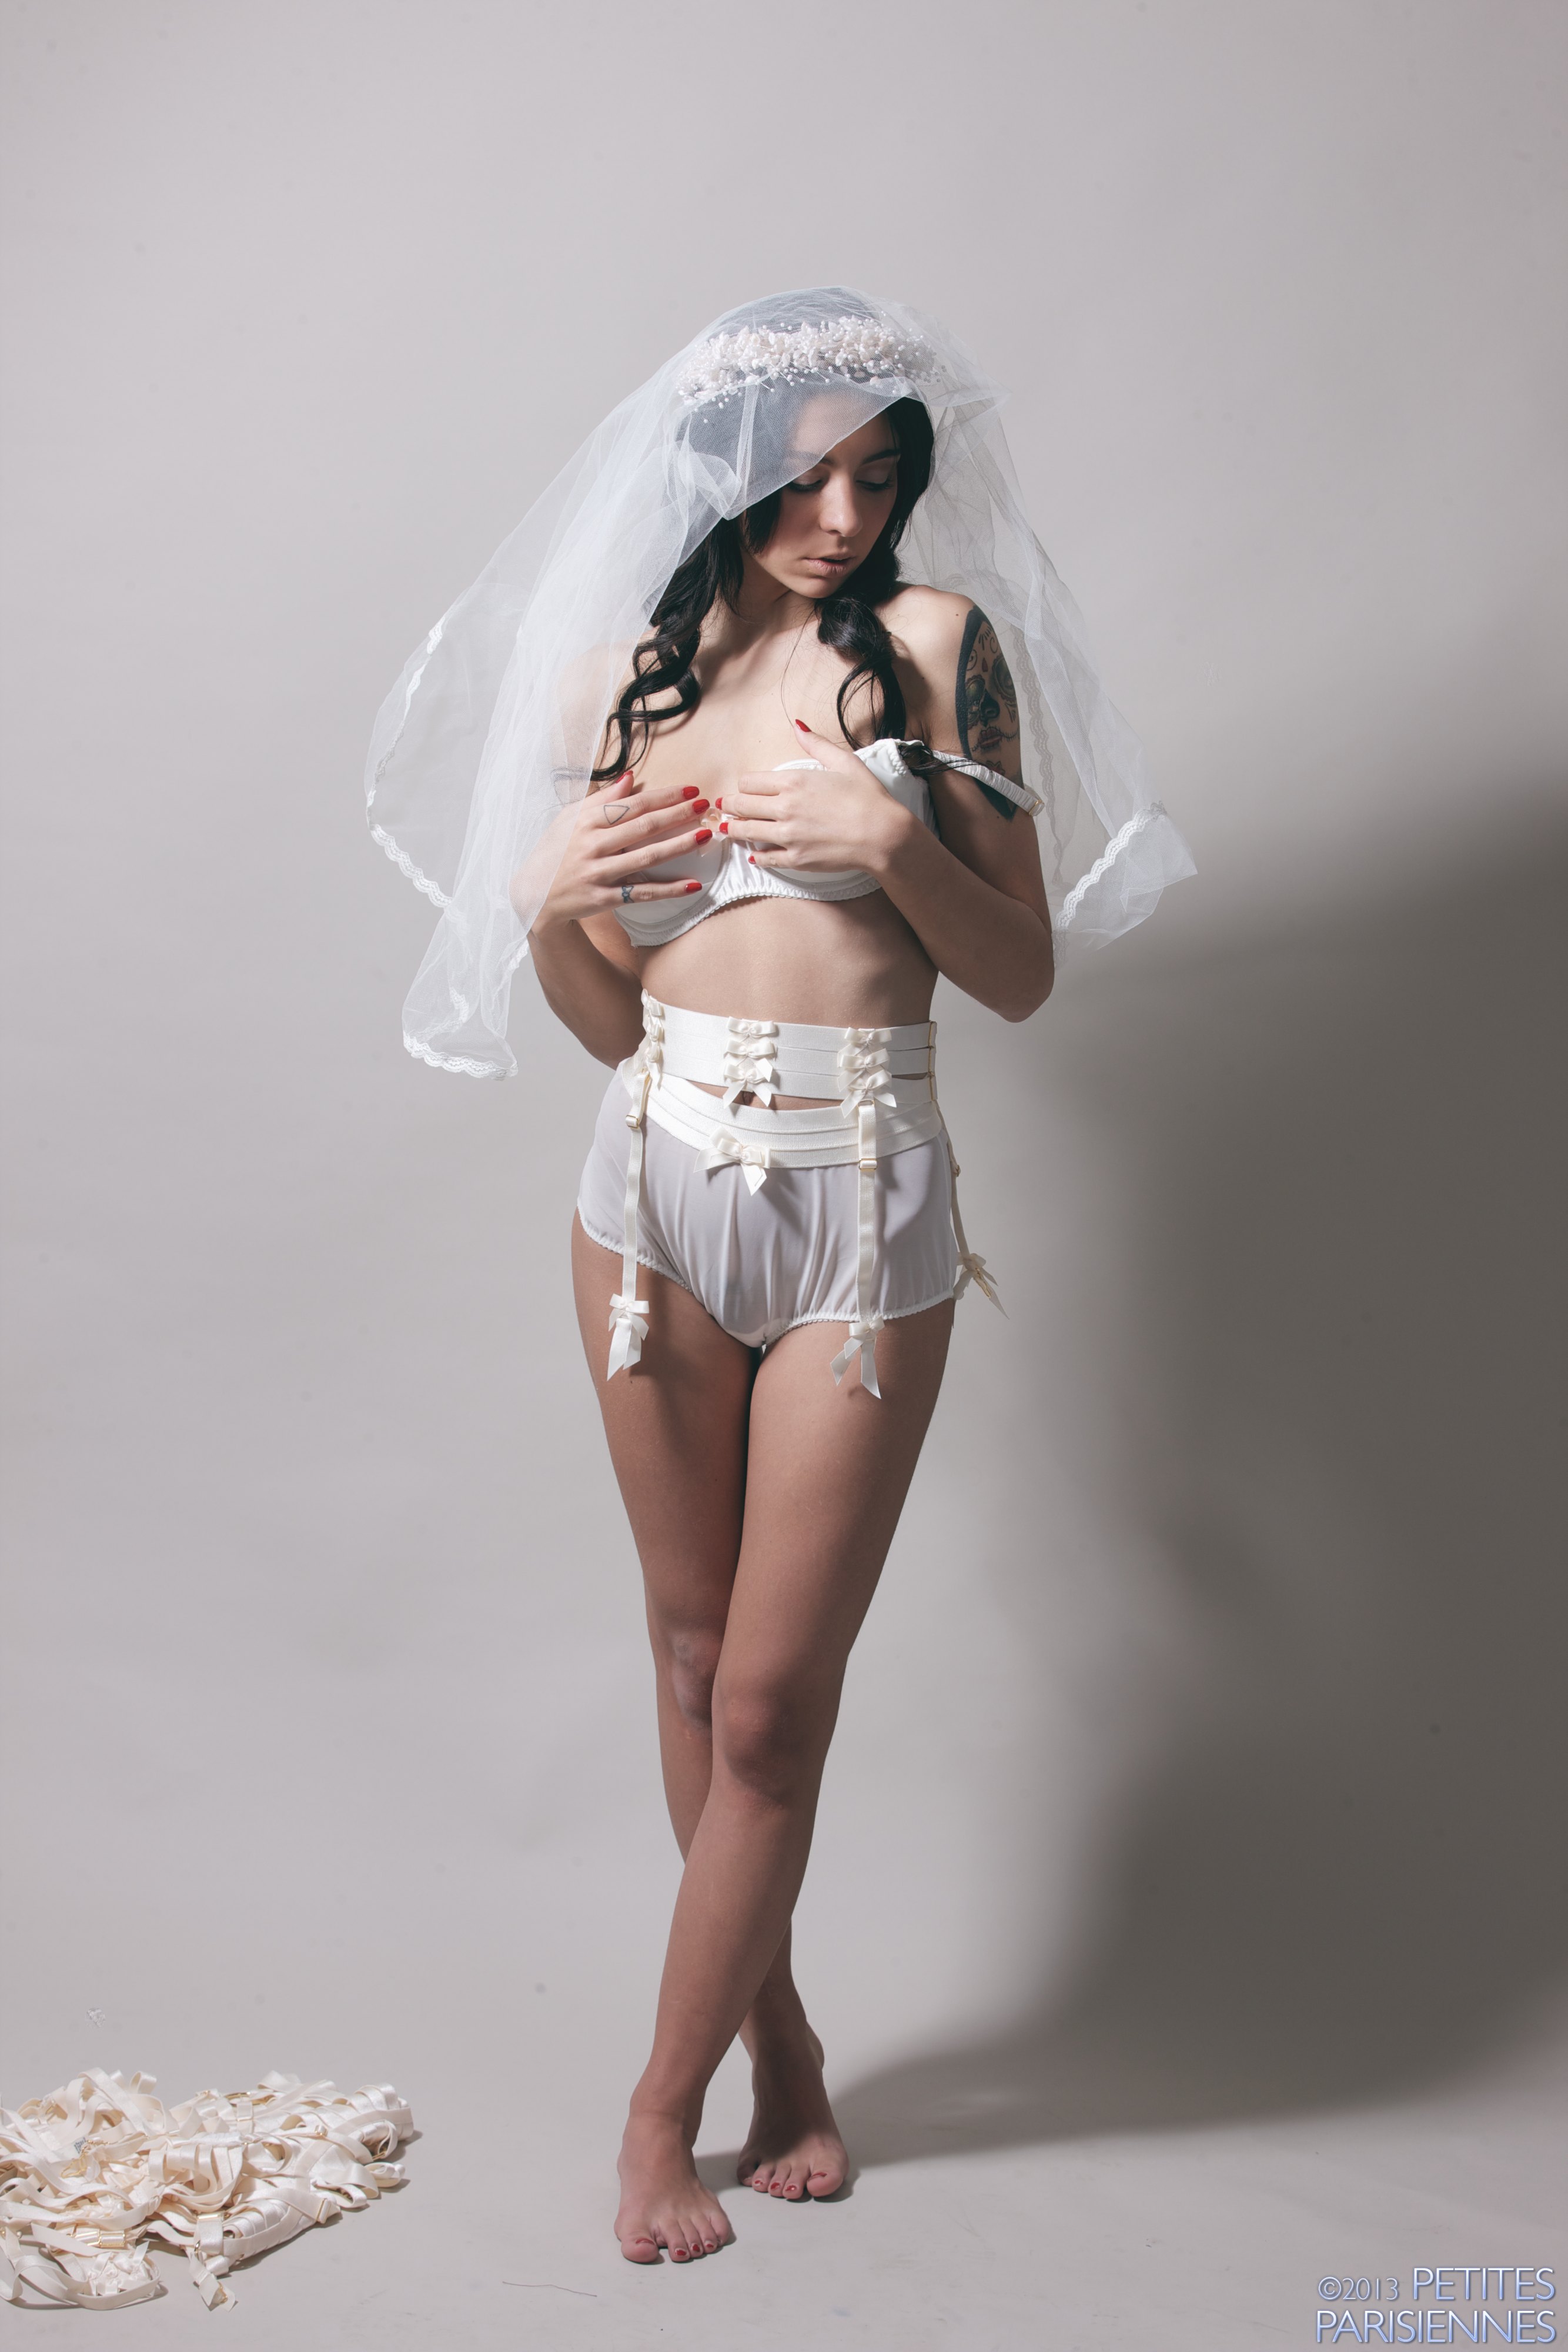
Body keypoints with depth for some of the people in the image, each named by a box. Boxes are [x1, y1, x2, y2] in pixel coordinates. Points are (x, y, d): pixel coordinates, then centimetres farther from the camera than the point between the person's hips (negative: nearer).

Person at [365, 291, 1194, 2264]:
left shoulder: (935, 641, -2)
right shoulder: (619, 679, 7)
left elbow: (1023, 974, -2)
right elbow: (609, 1020, 11)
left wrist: (895, 842, -18)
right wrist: (545, 906, -9)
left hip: (860, 1218, -3)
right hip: (656, 1194, 4)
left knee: (772, 1708, 3)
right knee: (695, 1660, 14)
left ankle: (664, 2106, 22)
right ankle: (777, 2030, 35)